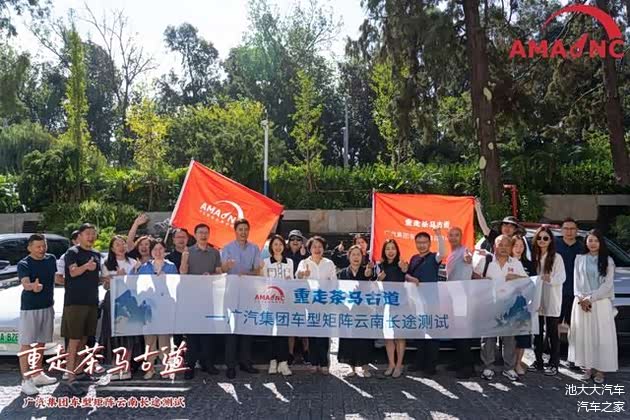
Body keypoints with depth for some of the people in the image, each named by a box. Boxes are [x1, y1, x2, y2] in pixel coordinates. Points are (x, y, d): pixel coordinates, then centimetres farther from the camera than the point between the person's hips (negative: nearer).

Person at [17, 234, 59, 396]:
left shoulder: (51, 259, 4)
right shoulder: (24, 264, -12)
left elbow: (58, 277, 19)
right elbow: (25, 284, -29)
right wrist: (32, 286, -50)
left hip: (47, 307, 6)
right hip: (29, 308, -6)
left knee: (40, 343, 15)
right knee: (26, 344, -4)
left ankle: (38, 375, 27)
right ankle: (26, 380, 0)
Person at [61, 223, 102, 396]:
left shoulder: (97, 255, 15)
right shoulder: (73, 252, -5)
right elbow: (73, 272, -23)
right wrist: (86, 266, -42)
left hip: (92, 302, 7)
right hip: (75, 301, -7)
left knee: (84, 339, 13)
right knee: (75, 340, -9)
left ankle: (74, 369, 27)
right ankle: (70, 379, -8)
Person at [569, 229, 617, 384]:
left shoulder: (608, 261, 1)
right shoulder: (580, 258, 8)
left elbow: (607, 284, -5)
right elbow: (576, 281, 5)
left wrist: (591, 298, -13)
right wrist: (581, 298, -9)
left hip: (601, 303, -2)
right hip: (582, 303, 2)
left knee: (601, 335, -2)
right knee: (584, 335, 4)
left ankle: (599, 369, 5)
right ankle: (588, 366, 13)